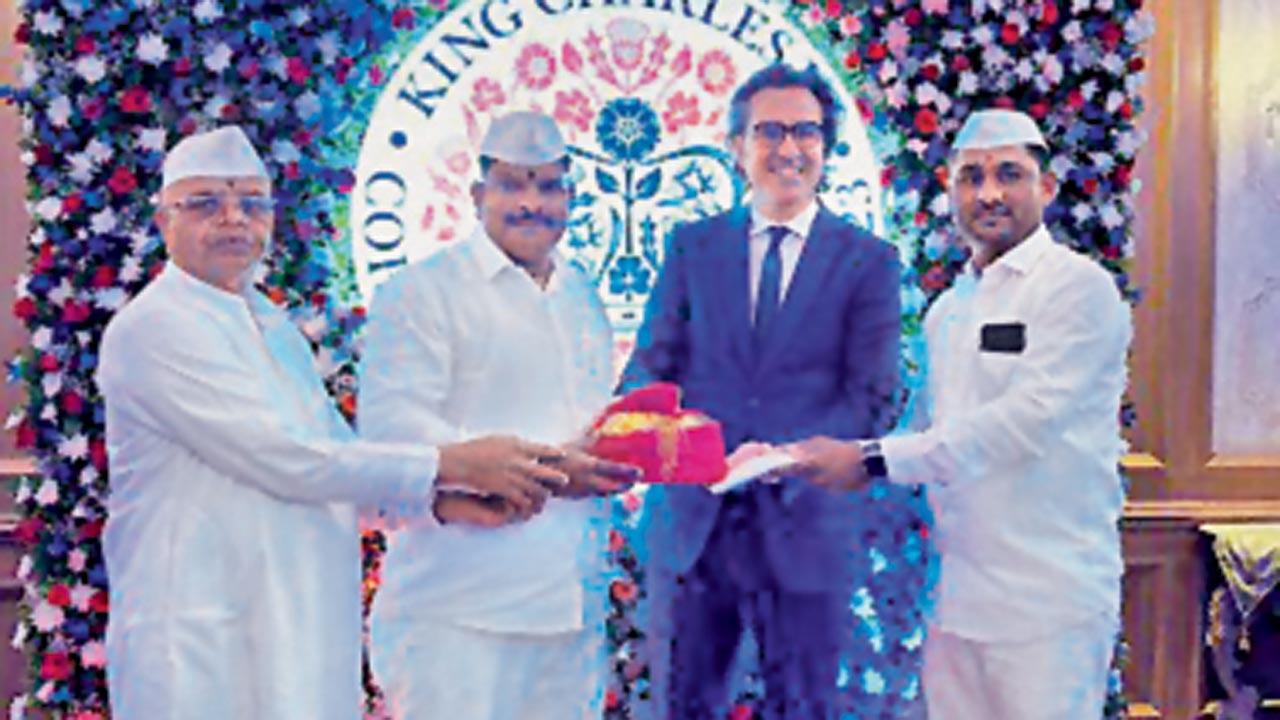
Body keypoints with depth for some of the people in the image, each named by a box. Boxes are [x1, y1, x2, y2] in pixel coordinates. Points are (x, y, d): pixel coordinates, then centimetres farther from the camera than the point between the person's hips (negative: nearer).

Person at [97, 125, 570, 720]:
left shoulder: (273, 325, 14)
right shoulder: (153, 327, -13)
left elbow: (333, 447, 15)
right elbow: (284, 461, -19)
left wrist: (441, 500, -2)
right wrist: (450, 464, -15)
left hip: (303, 622, 8)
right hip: (205, 642, -7)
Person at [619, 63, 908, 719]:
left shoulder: (868, 260, 4)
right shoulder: (692, 246, 10)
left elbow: (873, 397, -3)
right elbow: (649, 368, 7)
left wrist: (786, 458, -20)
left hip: (804, 523, -1)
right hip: (689, 516, 2)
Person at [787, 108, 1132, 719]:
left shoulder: (1078, 287, -7)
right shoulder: (947, 308, 16)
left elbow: (1024, 420, -18)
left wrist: (872, 459, -18)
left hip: (1046, 598, -6)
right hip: (956, 591, 6)